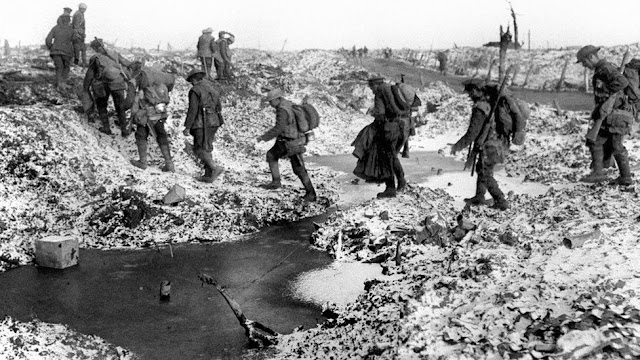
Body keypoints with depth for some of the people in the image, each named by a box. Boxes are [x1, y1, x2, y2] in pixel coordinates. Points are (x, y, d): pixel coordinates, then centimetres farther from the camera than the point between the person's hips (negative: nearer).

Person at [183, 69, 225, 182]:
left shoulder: (195, 91, -9)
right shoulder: (212, 89, 14)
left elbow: (192, 110, -14)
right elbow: (218, 108, 19)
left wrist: (187, 127, -11)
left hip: (202, 124, -8)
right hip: (214, 122, 8)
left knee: (199, 150, -3)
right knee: (206, 149, 13)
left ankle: (215, 168, -19)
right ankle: (208, 175, 11)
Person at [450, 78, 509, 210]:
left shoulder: (480, 109, -24)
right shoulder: (491, 102, 2)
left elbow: (472, 133, -24)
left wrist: (458, 146, -12)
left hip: (489, 147, -9)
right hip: (497, 143, 9)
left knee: (486, 176, 7)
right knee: (480, 169, 23)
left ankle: (501, 202, 13)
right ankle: (479, 198, 36)